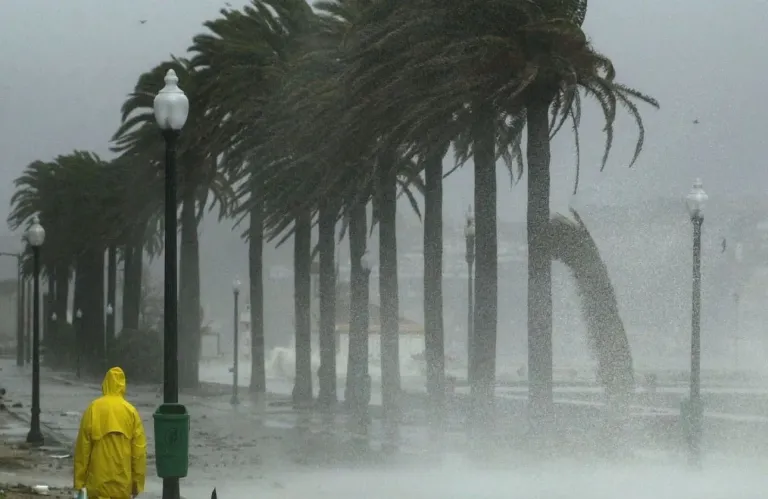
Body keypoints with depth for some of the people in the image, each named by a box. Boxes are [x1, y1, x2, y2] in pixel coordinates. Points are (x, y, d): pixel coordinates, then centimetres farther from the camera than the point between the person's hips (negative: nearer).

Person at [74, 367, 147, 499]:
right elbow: (139, 449, -1)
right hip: (123, 480, 1)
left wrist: (79, 480, 5)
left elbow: (83, 447, -2)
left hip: (98, 479, -1)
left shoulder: (93, 409, -3)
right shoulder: (130, 411, -1)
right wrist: (138, 482, 6)